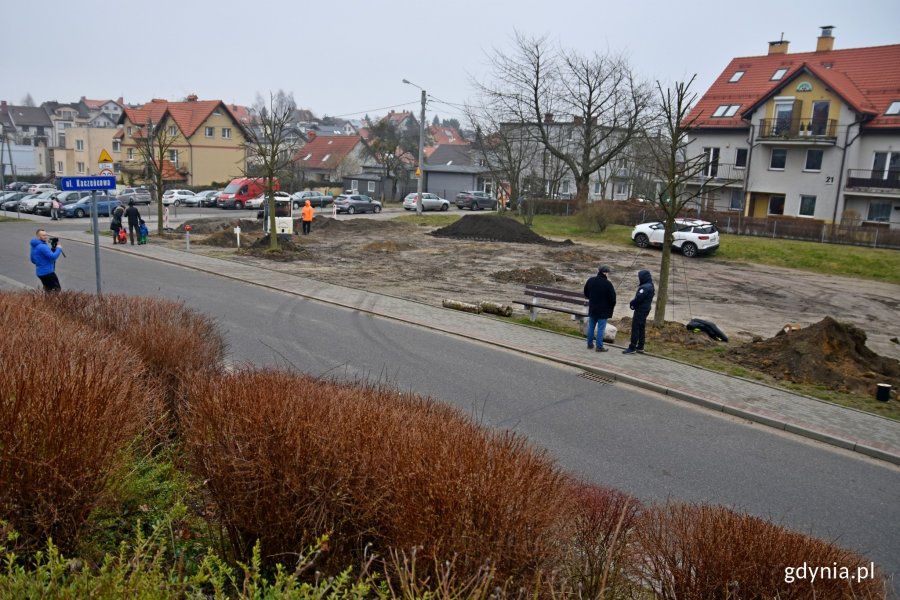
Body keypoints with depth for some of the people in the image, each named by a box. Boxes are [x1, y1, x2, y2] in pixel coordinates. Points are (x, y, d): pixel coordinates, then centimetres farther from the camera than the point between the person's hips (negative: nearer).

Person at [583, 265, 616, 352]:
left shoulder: (590, 280, -1)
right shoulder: (607, 283, -19)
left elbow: (586, 293, 11)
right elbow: (612, 297, -15)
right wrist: (612, 305, 4)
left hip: (592, 308, 6)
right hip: (603, 309, -5)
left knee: (591, 326, 15)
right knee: (601, 328, 0)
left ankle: (590, 344, 22)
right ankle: (599, 346, 4)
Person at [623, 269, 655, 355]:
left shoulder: (645, 287, -21)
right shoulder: (650, 286, 12)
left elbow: (638, 298, -24)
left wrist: (631, 303, -6)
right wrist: (633, 302, 2)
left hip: (640, 310, -10)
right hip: (645, 309, 10)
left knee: (635, 328, -5)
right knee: (641, 328, 15)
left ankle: (632, 348, -2)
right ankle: (640, 347, 21)